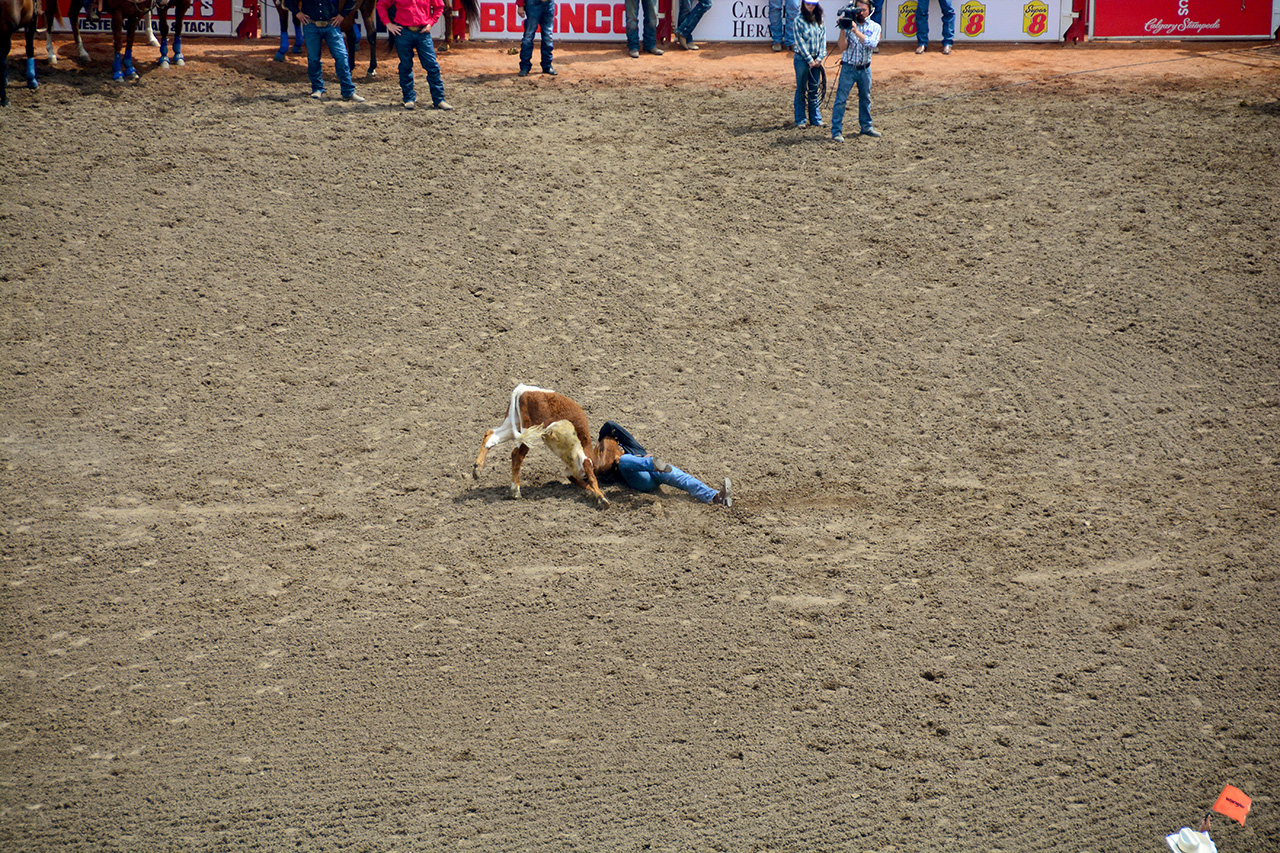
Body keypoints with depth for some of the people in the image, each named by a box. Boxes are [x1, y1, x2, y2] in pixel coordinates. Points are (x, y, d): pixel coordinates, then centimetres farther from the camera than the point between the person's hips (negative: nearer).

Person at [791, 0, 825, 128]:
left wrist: (819, 58, -4)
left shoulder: (820, 20, 7)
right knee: (801, 90, 2)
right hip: (802, 59, -4)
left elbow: (823, 39, 7)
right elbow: (800, 42, -9)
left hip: (816, 60, 4)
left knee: (814, 90, 9)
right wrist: (810, 60, -11)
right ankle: (800, 120, 8)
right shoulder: (799, 20, -7)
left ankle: (815, 118, 17)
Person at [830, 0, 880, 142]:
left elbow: (872, 44, -17)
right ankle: (836, 131, -7)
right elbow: (842, 47, -10)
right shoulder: (848, 24, -3)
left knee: (865, 98, 16)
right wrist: (843, 29, -22)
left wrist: (856, 31, -21)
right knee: (841, 99, -7)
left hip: (865, 69, 3)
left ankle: (866, 127, 31)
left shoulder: (874, 27, 2)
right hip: (848, 68, -3)